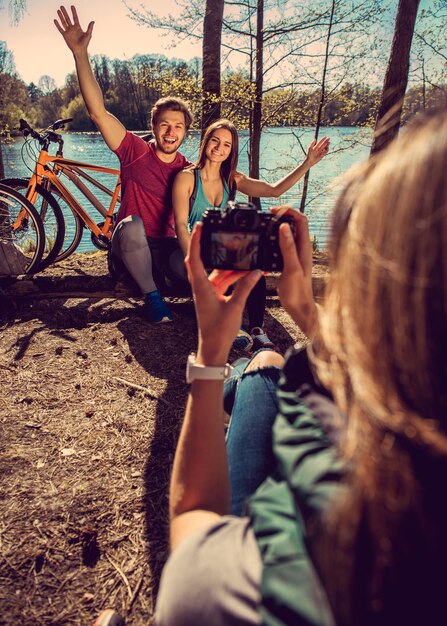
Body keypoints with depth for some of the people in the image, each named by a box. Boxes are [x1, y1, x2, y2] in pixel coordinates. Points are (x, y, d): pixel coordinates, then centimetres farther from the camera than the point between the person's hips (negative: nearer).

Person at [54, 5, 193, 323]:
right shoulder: (137, 151, -5)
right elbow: (98, 112, -16)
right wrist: (80, 52, -24)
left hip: (166, 249, 1)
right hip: (131, 248, -1)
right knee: (132, 224, -37)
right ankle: (152, 296, -18)